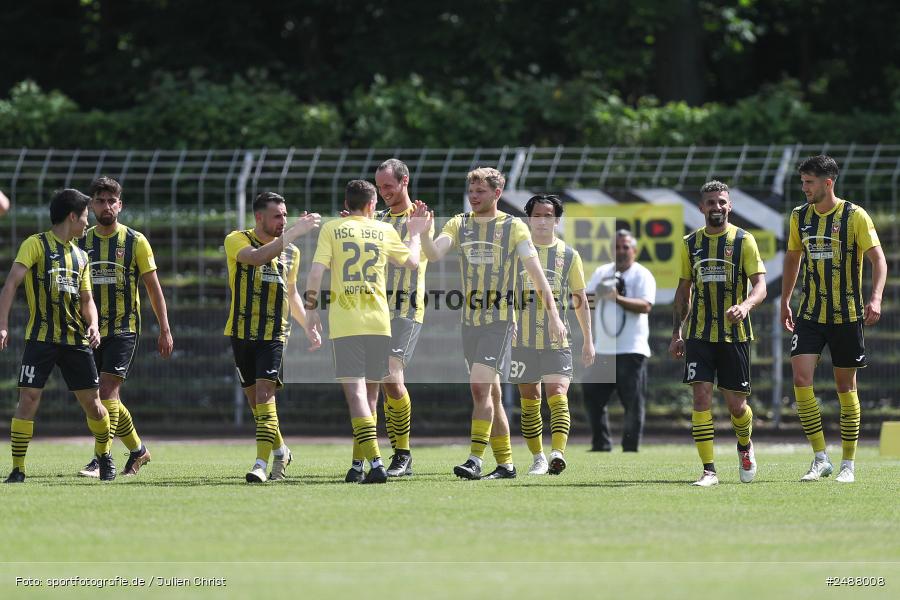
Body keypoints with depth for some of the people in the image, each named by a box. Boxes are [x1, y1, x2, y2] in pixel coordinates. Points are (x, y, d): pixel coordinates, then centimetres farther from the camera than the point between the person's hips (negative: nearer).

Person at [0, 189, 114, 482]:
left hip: (76, 339, 5)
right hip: (40, 337, -5)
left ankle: (104, 456, 28)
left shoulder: (81, 256, 17)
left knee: (92, 402, 5)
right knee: (28, 399, -12)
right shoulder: (36, 245, -2)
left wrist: (93, 325, 0)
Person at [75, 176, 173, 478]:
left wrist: (165, 330, -1)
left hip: (124, 328, -4)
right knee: (107, 397, 8)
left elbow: (153, 288, 2)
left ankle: (102, 459, -17)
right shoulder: (81, 242, 7)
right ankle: (138, 450, 27)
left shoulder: (135, 241, -1)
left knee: (108, 389, -17)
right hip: (92, 329, 4)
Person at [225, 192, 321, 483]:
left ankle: (262, 464, -22)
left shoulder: (291, 251, 9)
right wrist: (291, 234, -33)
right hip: (242, 332, 0)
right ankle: (280, 451, 29)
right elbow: (257, 257, -28)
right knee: (255, 398, 7)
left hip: (274, 335, 0)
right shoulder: (237, 241, -5)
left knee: (264, 392, -16)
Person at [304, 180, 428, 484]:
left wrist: (311, 309, 0)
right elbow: (412, 262, 25)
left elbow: (316, 271, -7)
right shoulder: (384, 231, 10)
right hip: (378, 322, 2)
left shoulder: (331, 229, 3)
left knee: (355, 392, -8)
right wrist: (415, 233, 41)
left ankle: (375, 463, -21)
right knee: (371, 392, 14)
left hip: (344, 323, -2)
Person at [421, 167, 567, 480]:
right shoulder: (459, 224, 8)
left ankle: (475, 459, -22)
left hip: (500, 319, -5)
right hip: (470, 321, 5)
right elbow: (435, 253, -7)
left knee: (480, 386, -18)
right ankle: (505, 463, 17)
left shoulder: (514, 227, -2)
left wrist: (552, 313, -9)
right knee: (491, 394, 10)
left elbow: (535, 271, -4)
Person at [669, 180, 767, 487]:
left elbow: (760, 285, -7)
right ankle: (709, 470, -9)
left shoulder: (743, 240, -1)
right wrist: (677, 333, 11)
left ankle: (745, 447, 36)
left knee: (736, 404, 3)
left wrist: (745, 306, -28)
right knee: (701, 397, -11)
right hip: (699, 335, 2)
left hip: (735, 334, -2)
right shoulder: (691, 243, 8)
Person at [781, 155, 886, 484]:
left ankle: (848, 464, 14)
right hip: (810, 313, 3)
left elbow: (878, 258, -11)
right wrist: (785, 302, 19)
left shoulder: (854, 215, -8)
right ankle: (820, 459, -5)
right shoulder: (799, 216, 5)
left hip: (847, 314, -3)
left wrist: (875, 298, -25)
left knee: (845, 386, 3)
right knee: (801, 378, -12)